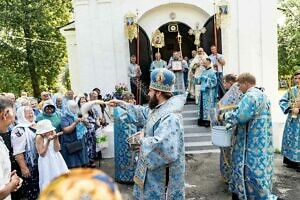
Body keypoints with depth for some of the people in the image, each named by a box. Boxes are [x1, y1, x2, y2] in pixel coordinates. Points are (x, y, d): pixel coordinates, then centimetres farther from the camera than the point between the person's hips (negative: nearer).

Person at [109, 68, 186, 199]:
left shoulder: (170, 117, -30)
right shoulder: (157, 108, 3)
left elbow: (162, 146, -41)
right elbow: (142, 113, 23)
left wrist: (143, 139, -23)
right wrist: (121, 104, 22)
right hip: (154, 167, 10)